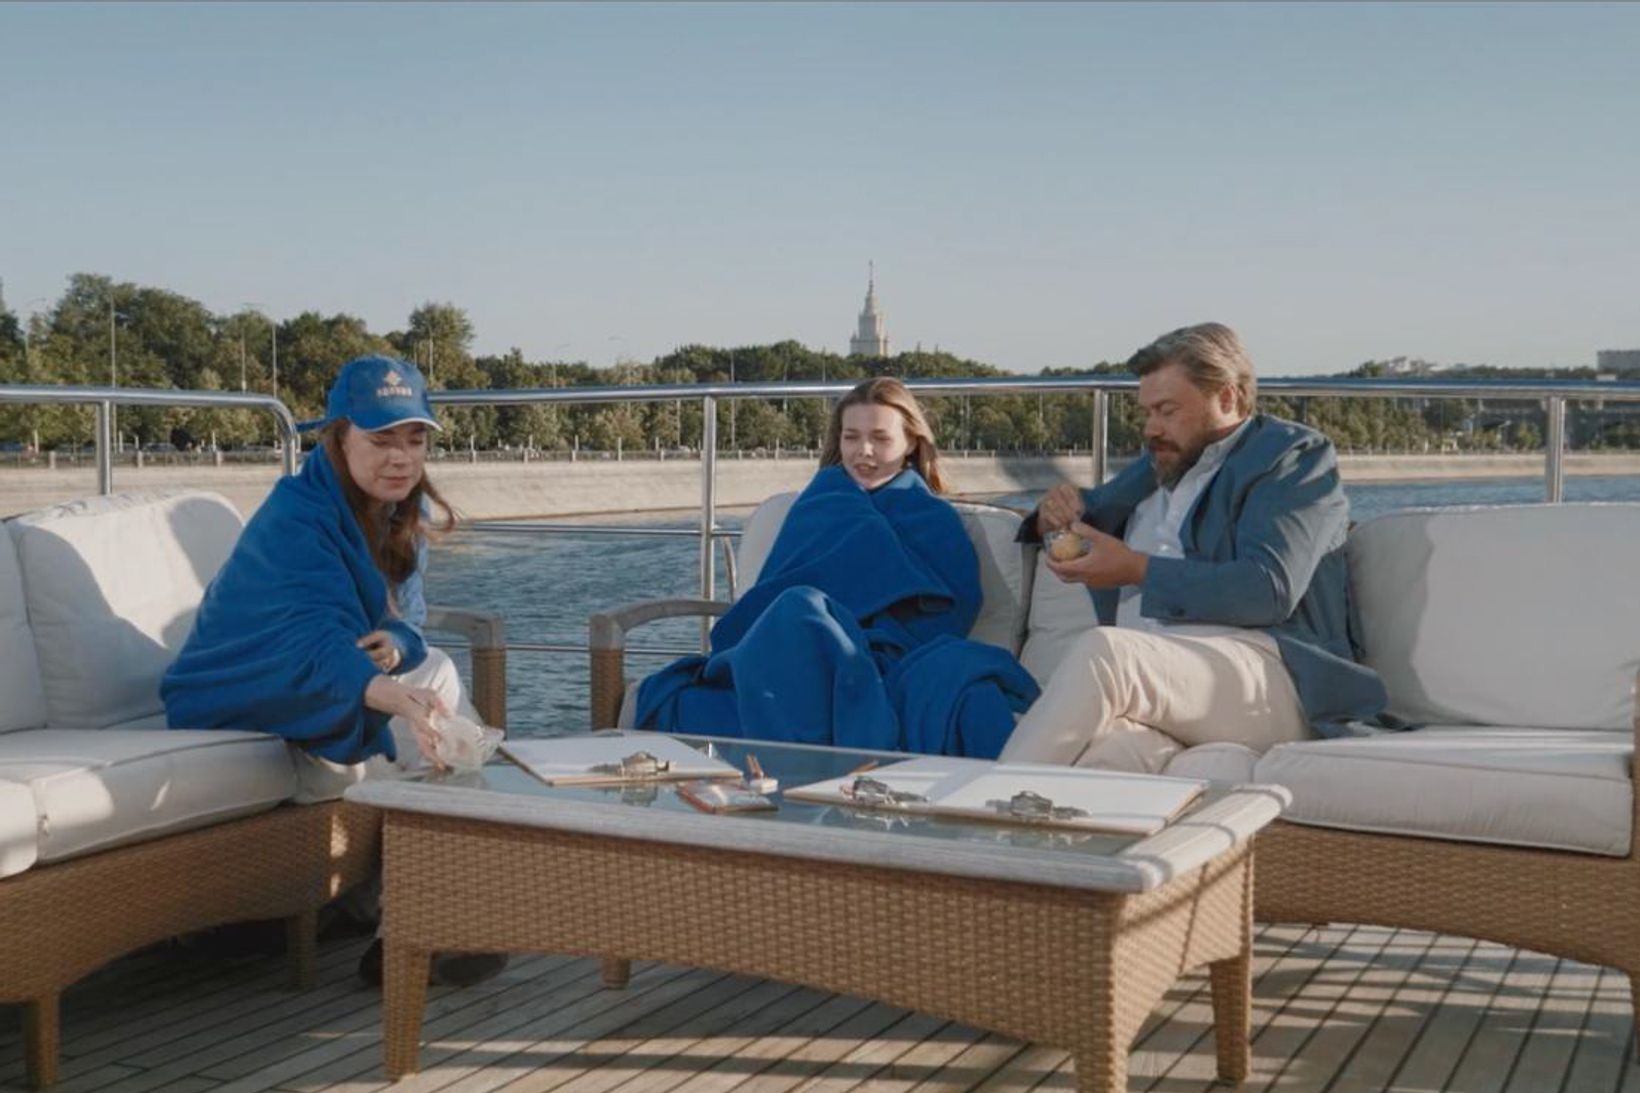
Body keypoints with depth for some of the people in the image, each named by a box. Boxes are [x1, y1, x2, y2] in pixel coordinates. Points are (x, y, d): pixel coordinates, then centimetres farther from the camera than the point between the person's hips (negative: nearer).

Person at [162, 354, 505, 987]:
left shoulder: (400, 515, 0)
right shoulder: (295, 519, -27)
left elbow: (406, 619, 3)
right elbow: (314, 642, -43)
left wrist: (396, 644, -24)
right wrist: (402, 703, -62)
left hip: (317, 698, 9)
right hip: (239, 715, -9)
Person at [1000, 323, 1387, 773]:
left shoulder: (1294, 455, 8)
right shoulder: (1159, 463, 30)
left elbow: (1269, 590, -8)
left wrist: (1136, 570, -9)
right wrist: (1055, 514, 18)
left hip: (1266, 673, -5)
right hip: (1140, 673, 5)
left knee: (1101, 649, -34)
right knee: (1108, 747, -35)